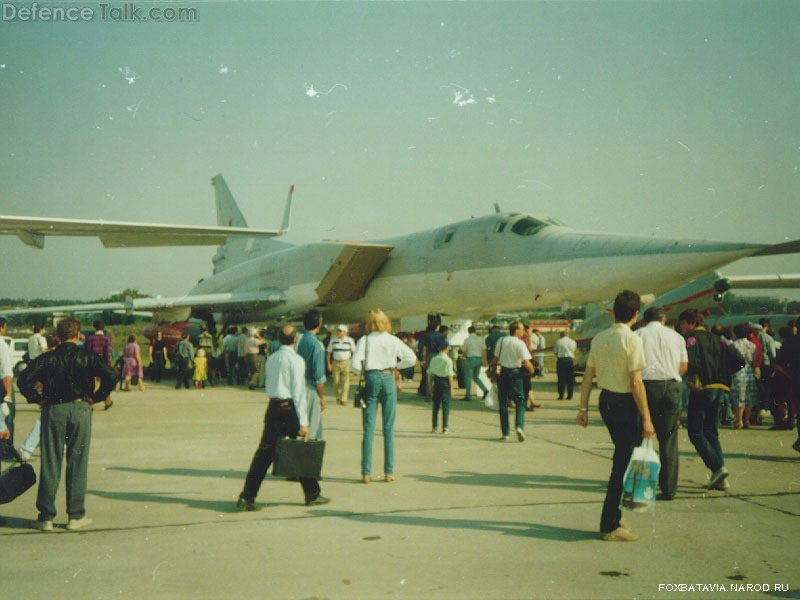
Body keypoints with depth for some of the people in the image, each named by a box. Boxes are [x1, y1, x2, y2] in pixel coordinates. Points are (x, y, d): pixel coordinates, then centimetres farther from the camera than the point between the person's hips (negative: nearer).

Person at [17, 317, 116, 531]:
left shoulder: (47, 358, 3)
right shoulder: (87, 356, 1)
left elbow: (23, 379, -6)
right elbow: (109, 376, -11)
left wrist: (37, 399, 4)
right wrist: (96, 398, -1)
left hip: (53, 410, 1)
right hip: (80, 409, -1)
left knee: (50, 464, 6)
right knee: (77, 463, 5)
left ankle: (46, 516, 9)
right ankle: (76, 516, 8)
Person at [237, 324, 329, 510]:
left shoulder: (270, 359, 11)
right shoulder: (296, 360, -9)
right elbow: (299, 392, -13)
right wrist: (303, 422, -13)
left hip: (273, 406, 5)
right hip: (290, 408, -5)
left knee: (264, 452, 4)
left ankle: (247, 497, -1)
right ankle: (312, 495, 19)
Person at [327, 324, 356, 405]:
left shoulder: (349, 340, -1)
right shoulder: (333, 340, 1)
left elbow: (354, 351, 6)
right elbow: (329, 353, 7)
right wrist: (329, 364, 1)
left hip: (346, 363, -1)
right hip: (336, 363, 1)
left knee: (345, 381, -9)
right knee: (336, 381, 2)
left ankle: (343, 400, -8)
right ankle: (338, 396, 26)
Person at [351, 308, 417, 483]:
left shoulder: (364, 340, -4)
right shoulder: (393, 340, 2)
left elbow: (355, 364, -12)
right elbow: (411, 358, 1)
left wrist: (362, 371, 7)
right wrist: (395, 366, 11)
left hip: (371, 379, -1)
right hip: (388, 379, 1)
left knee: (368, 429, 3)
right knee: (389, 428, 7)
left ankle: (366, 473, 3)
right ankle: (389, 472, 7)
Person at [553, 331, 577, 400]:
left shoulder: (558, 341, 0)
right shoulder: (573, 342, 8)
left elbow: (554, 352, 2)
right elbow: (574, 350, 16)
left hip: (561, 360, -2)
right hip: (570, 360, 2)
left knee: (561, 379, 2)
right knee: (570, 379, 7)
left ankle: (561, 396, 0)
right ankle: (569, 396, 7)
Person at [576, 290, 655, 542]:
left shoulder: (599, 338, 7)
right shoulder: (632, 340, -14)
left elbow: (588, 375, 7)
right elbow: (635, 382, -17)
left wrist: (583, 408, 12)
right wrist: (646, 419, -14)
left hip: (605, 400, 7)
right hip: (625, 403, -7)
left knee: (622, 457, 21)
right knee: (622, 464, 0)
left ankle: (614, 514, 28)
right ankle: (609, 526, 5)